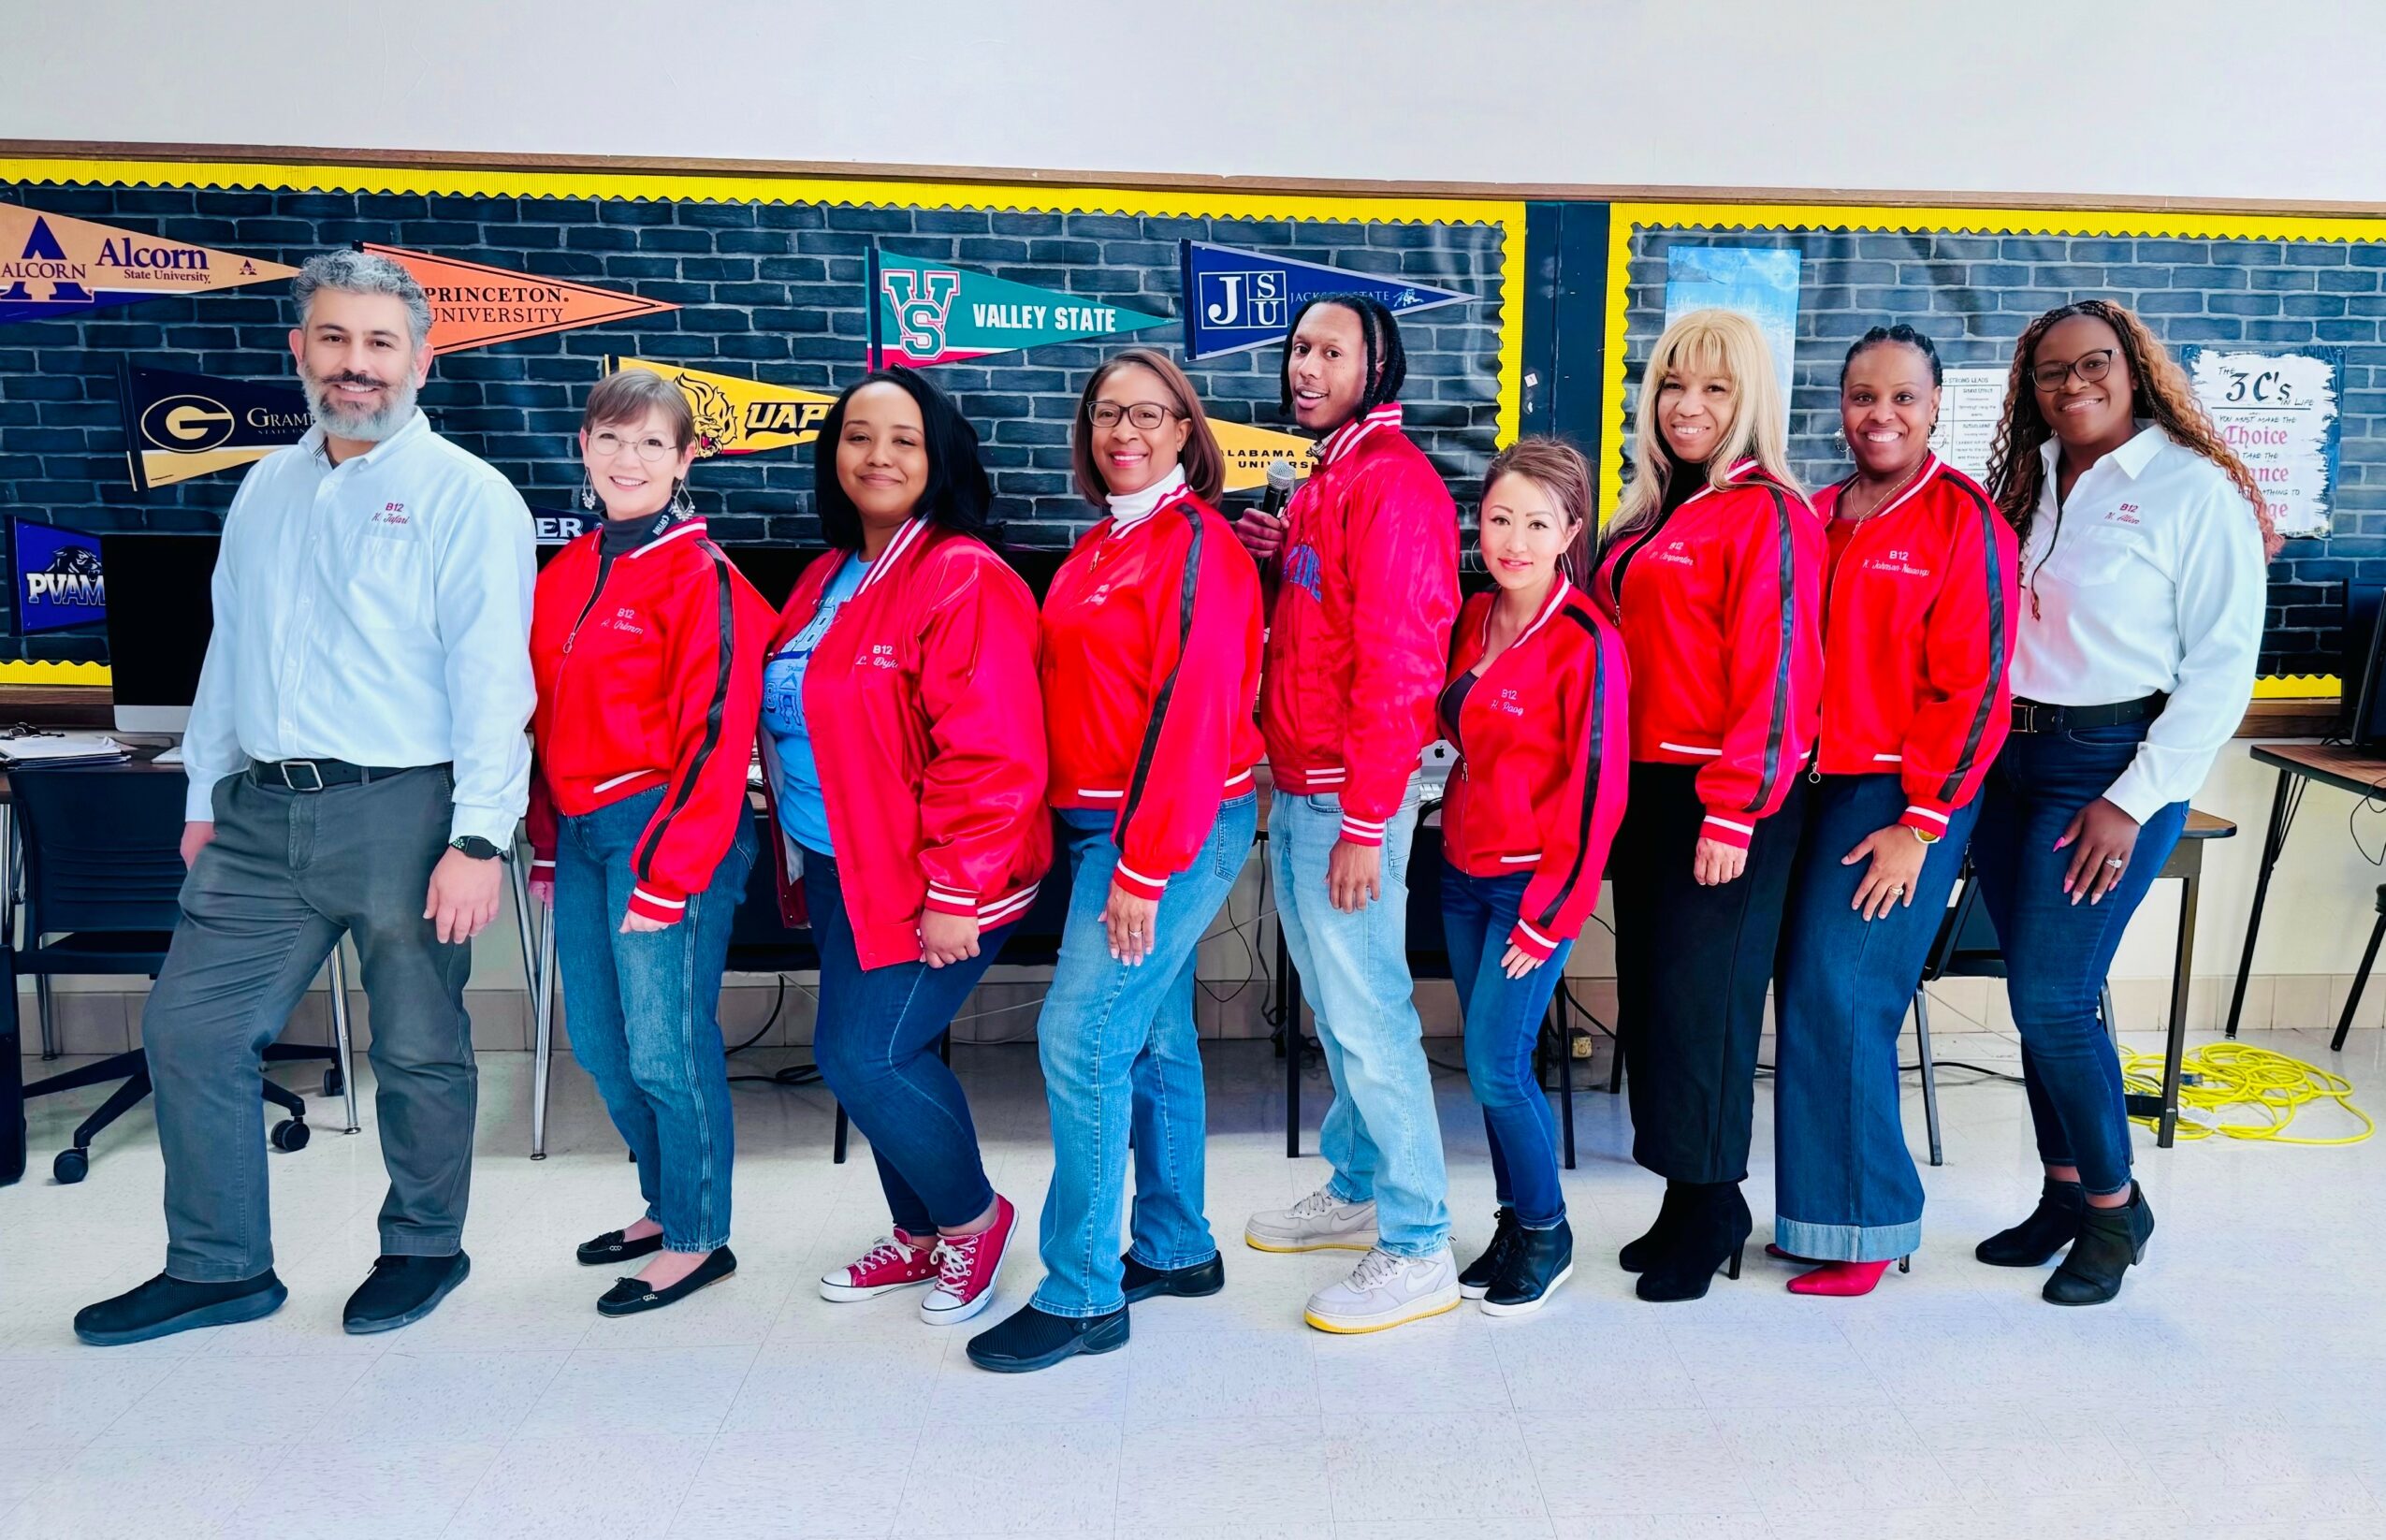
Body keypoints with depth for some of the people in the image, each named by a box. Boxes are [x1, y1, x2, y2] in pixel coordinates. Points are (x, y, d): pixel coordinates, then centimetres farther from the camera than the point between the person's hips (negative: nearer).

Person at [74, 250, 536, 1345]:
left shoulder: (465, 497, -7)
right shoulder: (266, 488, 15)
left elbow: (491, 680, -14)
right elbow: (229, 648, 20)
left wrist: (479, 839, -20)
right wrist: (206, 795, 18)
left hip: (403, 811, -6)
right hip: (263, 811, 7)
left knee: (418, 1048, 5)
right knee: (188, 1029, 9)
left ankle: (424, 1247, 27)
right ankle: (219, 1267, 25)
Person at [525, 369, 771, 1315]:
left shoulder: (701, 577, -10)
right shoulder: (566, 575, 12)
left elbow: (717, 734, -15)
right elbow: (547, 719, 18)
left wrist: (668, 876, -18)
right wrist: (548, 846, 16)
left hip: (669, 832, -8)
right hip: (583, 835, 8)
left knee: (665, 1048, -2)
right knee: (599, 1044, 15)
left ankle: (697, 1239, 16)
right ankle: (663, 1204, 34)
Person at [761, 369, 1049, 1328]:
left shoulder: (965, 580, -17)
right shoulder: (829, 578, 11)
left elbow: (991, 755, -23)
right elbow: (791, 717, 21)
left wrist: (953, 894, -22)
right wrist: (798, 851, 17)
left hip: (927, 884, -8)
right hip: (838, 870, 8)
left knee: (862, 1055, -9)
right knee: (878, 1054, 14)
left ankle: (973, 1215, 17)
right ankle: (922, 1238, 34)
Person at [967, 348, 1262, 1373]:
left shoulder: (1197, 545, -11)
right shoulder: (1101, 547, 15)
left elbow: (1193, 713, -18)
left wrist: (1143, 867, -20)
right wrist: (1107, 851, 10)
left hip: (1175, 829, -8)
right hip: (1099, 825, 9)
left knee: (1081, 1036, -10)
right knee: (1152, 1035, 14)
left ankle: (1080, 1296, 1)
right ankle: (1174, 1249, 28)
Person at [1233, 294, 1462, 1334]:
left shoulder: (1393, 478, -13)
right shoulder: (1324, 479, 17)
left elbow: (1397, 657, -20)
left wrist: (1366, 822, -22)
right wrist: (1272, 557, 5)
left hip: (1347, 797, -10)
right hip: (1295, 789, 10)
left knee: (1366, 1015, -5)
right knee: (1331, 1004, 18)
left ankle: (1418, 1250, 6)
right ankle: (1355, 1191, 32)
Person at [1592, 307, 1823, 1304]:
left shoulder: (1766, 513, -9)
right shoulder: (1652, 516, 16)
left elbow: (1774, 672, -16)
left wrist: (1733, 811, -19)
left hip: (1724, 797, -8)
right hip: (1646, 787, 8)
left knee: (1700, 995, -2)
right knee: (1648, 989, 11)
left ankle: (1710, 1211, 14)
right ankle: (1687, 1197, 25)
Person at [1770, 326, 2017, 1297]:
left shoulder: (1964, 520, -6)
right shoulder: (1820, 517, 13)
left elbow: (1972, 684, -11)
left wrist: (1919, 824, -14)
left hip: (1905, 797, -6)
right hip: (1815, 785, 6)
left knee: (1842, 999, -7)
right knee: (1810, 997, 7)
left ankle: (1863, 1224, 9)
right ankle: (1819, 1207, 20)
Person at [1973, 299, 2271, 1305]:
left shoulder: (2194, 489, -7)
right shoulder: (2024, 487, 10)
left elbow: (2222, 667, -10)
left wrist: (2132, 801, -14)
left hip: (2111, 763, -5)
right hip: (2005, 758, 6)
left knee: (2051, 1001, -8)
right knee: (2036, 996, 10)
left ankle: (2114, 1205, 14)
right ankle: (2064, 1193, 26)